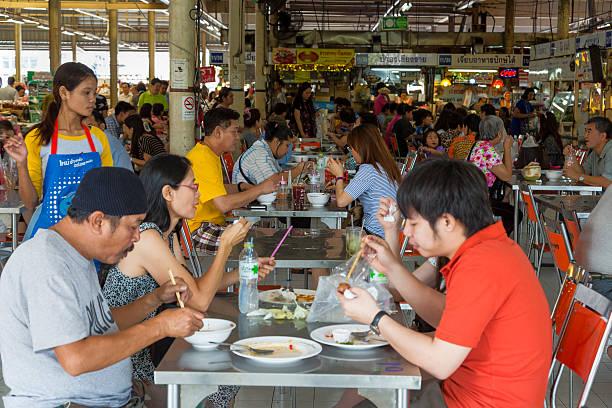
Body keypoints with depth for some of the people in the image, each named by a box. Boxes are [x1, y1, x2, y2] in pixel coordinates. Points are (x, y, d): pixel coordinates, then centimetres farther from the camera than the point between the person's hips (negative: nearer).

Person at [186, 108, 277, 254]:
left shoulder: (210, 154, 15)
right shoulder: (203, 159, -20)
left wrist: (241, 187, 11)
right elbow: (223, 204, -27)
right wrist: (260, 189, -16)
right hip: (198, 230, -11)